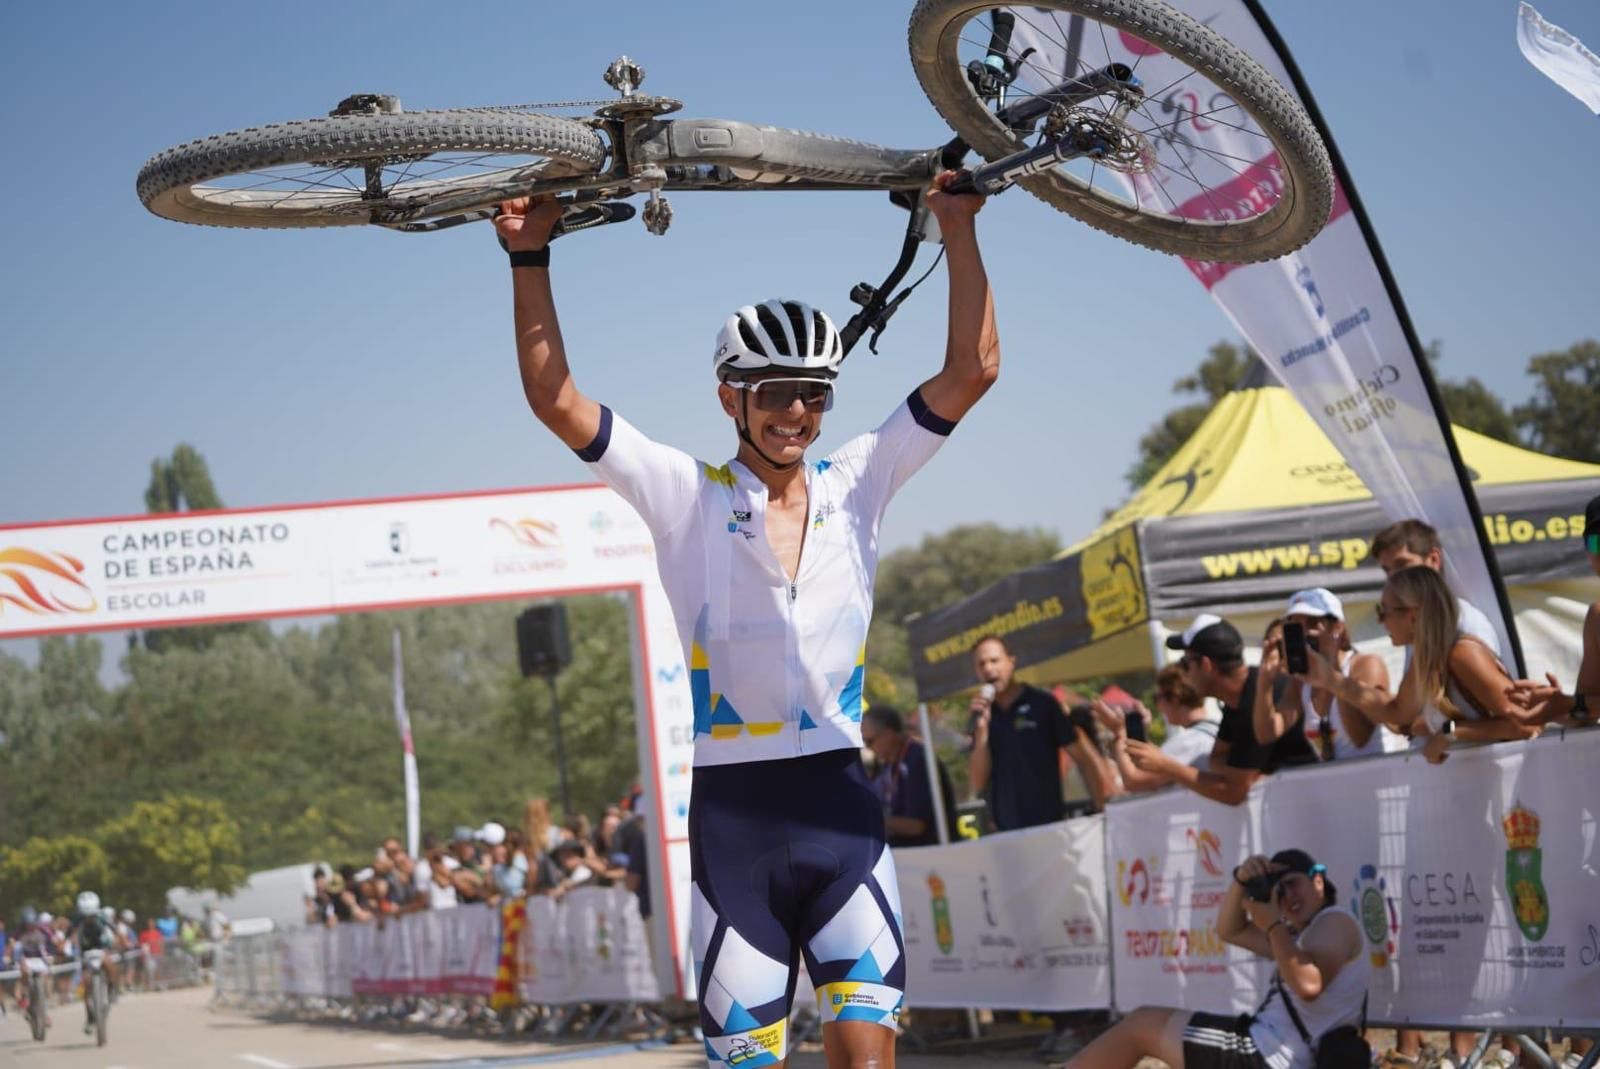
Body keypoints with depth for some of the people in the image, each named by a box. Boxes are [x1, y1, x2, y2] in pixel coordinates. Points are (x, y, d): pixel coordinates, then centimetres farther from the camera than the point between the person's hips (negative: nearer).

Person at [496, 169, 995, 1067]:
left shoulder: (857, 486, 6)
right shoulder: (688, 498, 0)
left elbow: (972, 370, 1)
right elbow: (555, 399, -6)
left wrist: (959, 229, -6)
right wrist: (532, 257, -13)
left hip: (842, 805, 1)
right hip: (734, 814, -1)